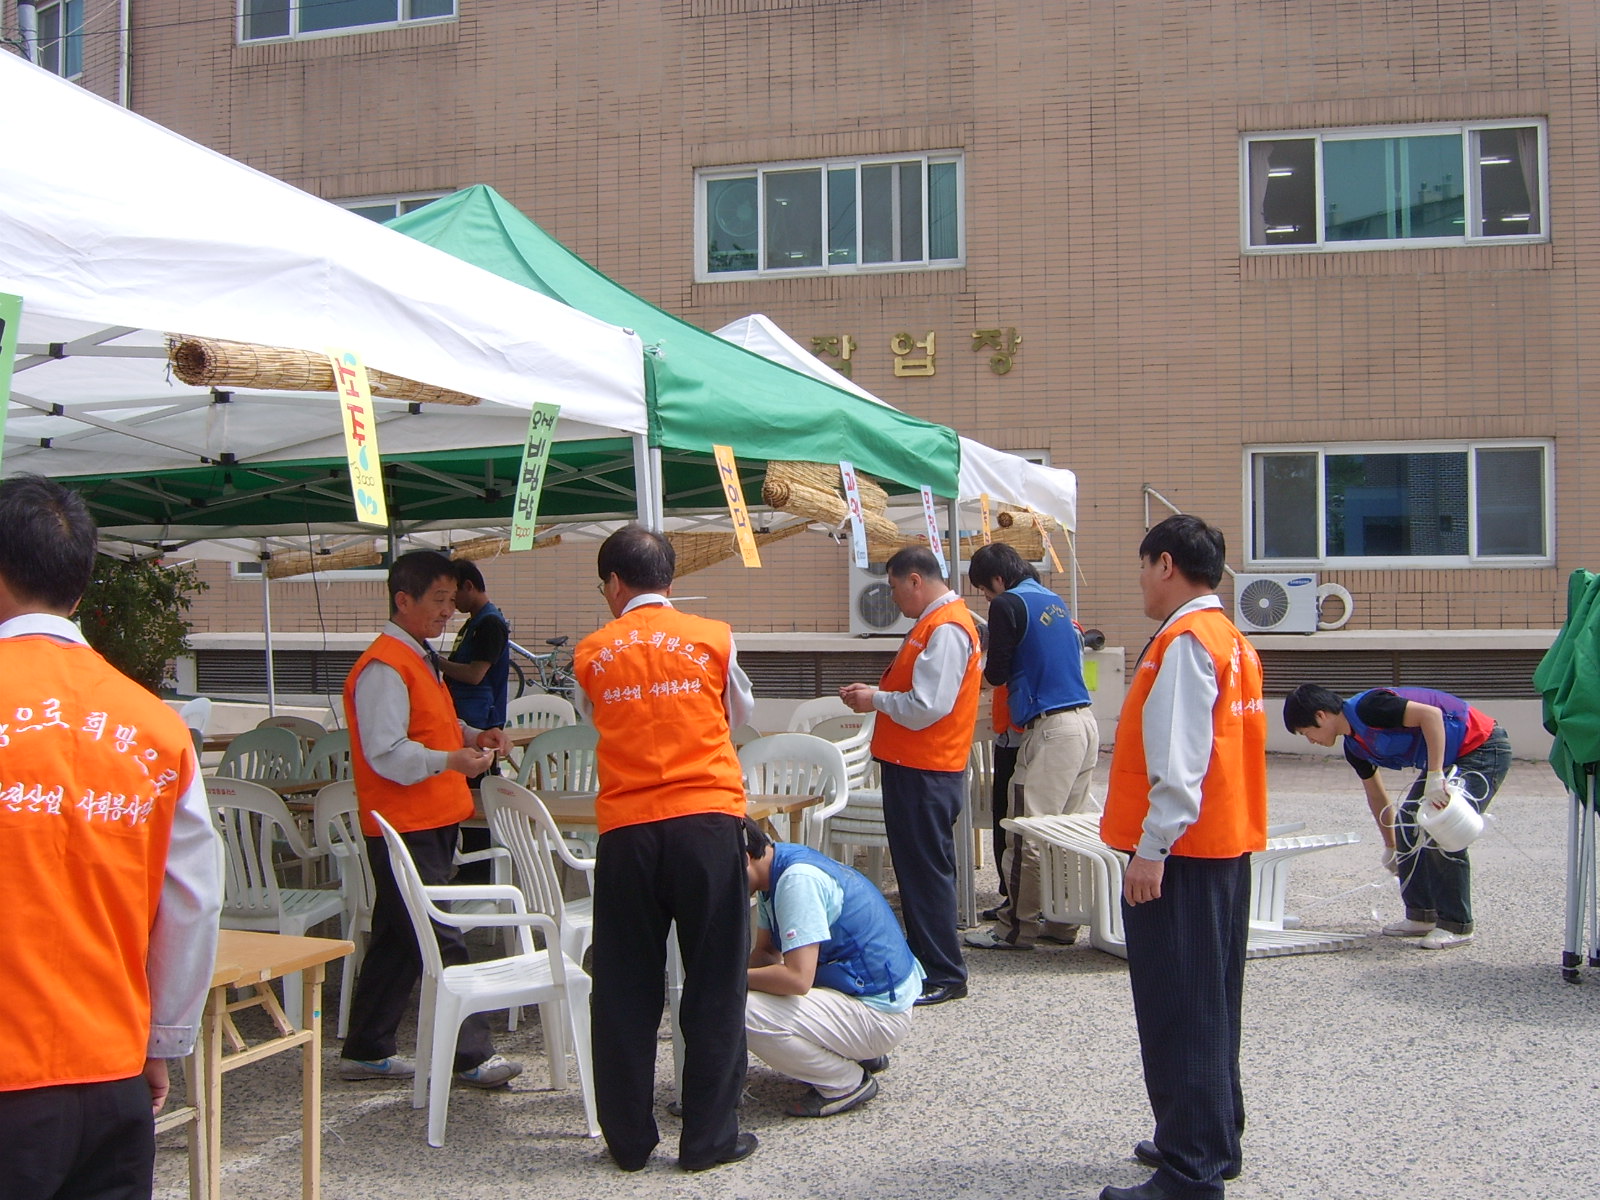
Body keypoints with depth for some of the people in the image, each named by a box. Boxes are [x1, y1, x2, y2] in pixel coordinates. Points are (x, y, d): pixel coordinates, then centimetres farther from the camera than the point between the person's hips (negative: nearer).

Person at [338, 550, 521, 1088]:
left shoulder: (420, 659, 17)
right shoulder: (383, 667, -16)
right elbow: (386, 754, -23)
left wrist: (473, 736, 9)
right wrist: (450, 760, -34)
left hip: (431, 825, 10)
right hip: (405, 828, -10)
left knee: (398, 940, 15)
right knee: (442, 943, -5)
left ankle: (366, 1052, 25)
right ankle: (472, 1055, 2)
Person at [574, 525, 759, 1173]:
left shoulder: (591, 653, 4)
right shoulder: (713, 638, 2)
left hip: (625, 830, 1)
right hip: (707, 821, -1)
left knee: (625, 987, 11)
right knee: (714, 984, 7)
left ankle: (628, 1139, 18)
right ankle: (709, 1137, 11)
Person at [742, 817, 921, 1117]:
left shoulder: (797, 879, -23)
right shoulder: (775, 871, 6)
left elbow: (798, 978, -29)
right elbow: (765, 951, 13)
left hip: (878, 1013, -10)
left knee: (745, 1012, -24)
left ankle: (847, 1083, -4)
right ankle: (862, 1055, 18)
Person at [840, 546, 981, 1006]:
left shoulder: (946, 629, -18)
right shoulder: (932, 622, 15)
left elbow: (926, 706, -24)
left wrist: (875, 701, -10)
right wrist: (873, 691, 7)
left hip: (925, 773, -11)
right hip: (911, 765, 11)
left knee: (926, 870, -4)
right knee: (916, 868, 17)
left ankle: (943, 976, 4)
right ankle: (923, 958, 27)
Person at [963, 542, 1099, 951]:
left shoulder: (1008, 604, -7)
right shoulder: (1055, 601, 16)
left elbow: (996, 674, -5)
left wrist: (987, 664, 17)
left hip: (1051, 728, -9)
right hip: (1085, 722, 9)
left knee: (1027, 836, -2)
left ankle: (1016, 928, 5)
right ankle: (1062, 924, 19)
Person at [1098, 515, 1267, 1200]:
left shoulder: (1185, 640, -14)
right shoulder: (1230, 639, 16)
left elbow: (1178, 758, -22)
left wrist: (1153, 847, -21)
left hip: (1179, 851, -10)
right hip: (1226, 843, 10)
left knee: (1176, 1013, -6)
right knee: (1208, 1002, 18)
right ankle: (1211, 1142, 29)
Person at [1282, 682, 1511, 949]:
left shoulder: (1368, 708, -23)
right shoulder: (1354, 746, 7)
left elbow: (1431, 714, -32)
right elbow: (1376, 795, 20)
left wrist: (1435, 777, -34)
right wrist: (1391, 847, 29)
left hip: (1484, 747, -10)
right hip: (1451, 757, 10)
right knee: (1408, 825, 7)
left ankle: (1457, 926, -3)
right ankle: (1422, 915, 17)